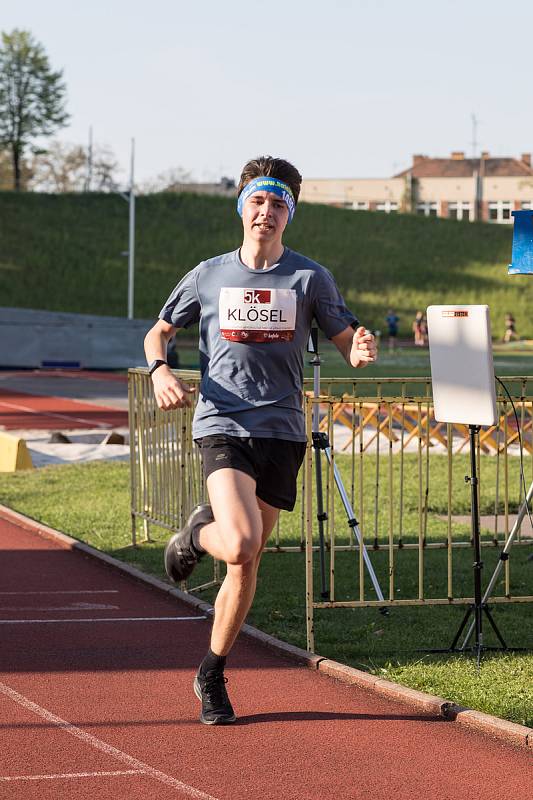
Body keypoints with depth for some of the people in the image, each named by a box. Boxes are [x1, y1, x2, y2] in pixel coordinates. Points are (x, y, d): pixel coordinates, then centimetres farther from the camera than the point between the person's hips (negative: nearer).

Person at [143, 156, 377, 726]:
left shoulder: (310, 278, 5)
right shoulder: (209, 275, 6)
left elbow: (348, 345, 7)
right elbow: (157, 332, 17)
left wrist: (362, 350, -18)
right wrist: (160, 371, -5)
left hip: (281, 430, 1)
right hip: (221, 426, -1)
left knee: (246, 564, 6)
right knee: (240, 546, -24)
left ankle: (212, 677, 23)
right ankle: (198, 533, 13)